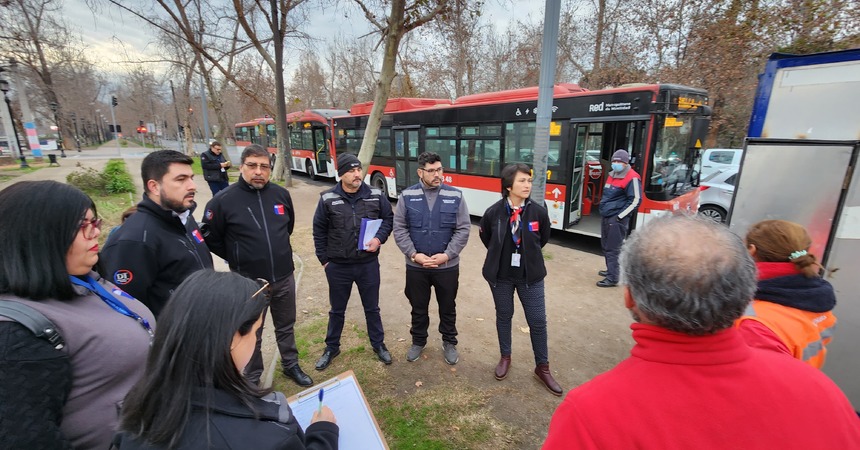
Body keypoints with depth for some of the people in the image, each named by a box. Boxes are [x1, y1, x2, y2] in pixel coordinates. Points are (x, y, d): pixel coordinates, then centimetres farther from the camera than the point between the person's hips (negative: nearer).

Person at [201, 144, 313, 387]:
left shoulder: (281, 194, -2)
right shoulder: (223, 200, -13)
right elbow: (210, 237, -1)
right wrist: (236, 258, 4)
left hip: (284, 278, 4)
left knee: (286, 327, 21)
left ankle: (291, 365, 43)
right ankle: (252, 379, 37)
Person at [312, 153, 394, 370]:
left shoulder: (376, 196, -6)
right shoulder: (328, 199, -8)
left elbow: (389, 218, 6)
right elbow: (319, 231, 0)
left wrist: (379, 238, -11)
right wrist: (324, 260, 1)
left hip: (368, 264, 1)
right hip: (338, 266, 0)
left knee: (372, 308, 17)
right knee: (337, 310, 18)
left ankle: (378, 344, 38)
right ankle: (332, 348, 40)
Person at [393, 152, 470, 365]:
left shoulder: (455, 195, -5)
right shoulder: (407, 196, -4)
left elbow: (463, 229, -5)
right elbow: (399, 229, -3)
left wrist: (447, 254, -14)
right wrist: (414, 254, -13)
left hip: (447, 265, 0)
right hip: (415, 266, 1)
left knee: (448, 307, 17)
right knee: (418, 307, 18)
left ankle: (449, 343, 39)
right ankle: (418, 341, 41)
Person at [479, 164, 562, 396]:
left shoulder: (539, 212, -12)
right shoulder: (493, 212, -13)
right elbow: (485, 237, 7)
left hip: (531, 275, 1)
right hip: (500, 275, 0)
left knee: (538, 321, 7)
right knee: (504, 316, 16)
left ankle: (542, 367, 27)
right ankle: (505, 357, 38)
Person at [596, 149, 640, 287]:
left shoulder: (632, 178, -14)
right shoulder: (612, 175, 14)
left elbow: (636, 200, -17)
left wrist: (620, 216, -16)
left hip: (617, 219, -9)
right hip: (606, 217, 9)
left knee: (613, 249, -6)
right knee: (606, 246, 18)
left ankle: (612, 278, 1)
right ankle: (611, 270, 34)